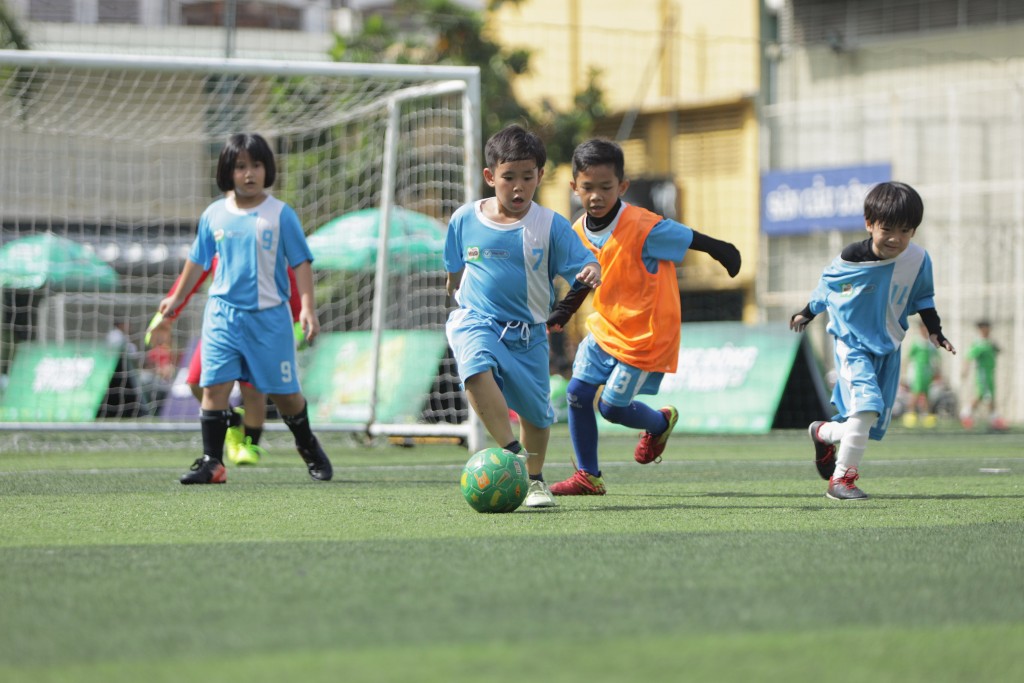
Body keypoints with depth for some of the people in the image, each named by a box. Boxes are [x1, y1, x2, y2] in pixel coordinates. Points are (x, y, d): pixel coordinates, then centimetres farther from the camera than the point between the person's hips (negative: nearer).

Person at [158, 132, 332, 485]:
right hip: (223, 312, 2)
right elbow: (198, 260, 19)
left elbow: (301, 263, -2)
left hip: (269, 314, -2)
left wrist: (307, 307, -11)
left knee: (284, 392, 6)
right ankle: (212, 462, -6)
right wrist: (177, 298, 27)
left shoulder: (280, 214, -4)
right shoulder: (214, 215, 5)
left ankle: (308, 447, 30)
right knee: (214, 386, -10)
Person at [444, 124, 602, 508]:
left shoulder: (550, 225, -5)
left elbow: (584, 264, -10)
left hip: (528, 332, 1)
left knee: (536, 409, 9)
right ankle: (511, 451, -30)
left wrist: (591, 274, -32)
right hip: (477, 321, -1)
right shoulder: (465, 220, -1)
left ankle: (535, 479, 35)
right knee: (477, 366, -34)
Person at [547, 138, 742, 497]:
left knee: (612, 405, -1)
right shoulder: (579, 232, -3)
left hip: (647, 337, -6)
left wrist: (726, 254, -3)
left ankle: (661, 423, 33)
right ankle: (587, 477, 12)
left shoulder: (645, 228, -25)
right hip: (605, 329, 6)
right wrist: (558, 315, 5)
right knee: (577, 394, -2)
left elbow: (697, 240, -13)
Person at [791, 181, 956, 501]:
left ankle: (823, 433, 37)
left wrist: (934, 330, 0)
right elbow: (827, 285, 3)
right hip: (853, 343, -4)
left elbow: (923, 298, 9)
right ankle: (842, 478, -15)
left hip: (888, 349, 4)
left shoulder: (918, 260, -10)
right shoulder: (850, 259, -18)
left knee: (873, 425, 7)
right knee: (867, 405, -26)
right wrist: (807, 314, 16)